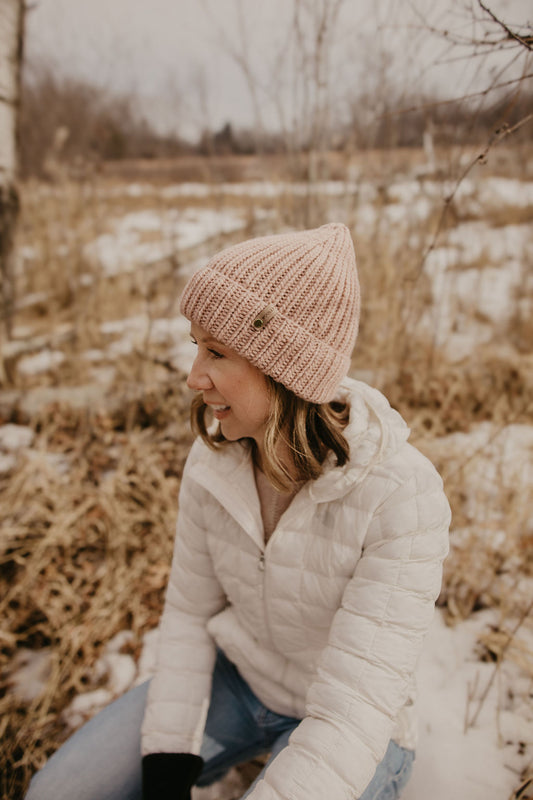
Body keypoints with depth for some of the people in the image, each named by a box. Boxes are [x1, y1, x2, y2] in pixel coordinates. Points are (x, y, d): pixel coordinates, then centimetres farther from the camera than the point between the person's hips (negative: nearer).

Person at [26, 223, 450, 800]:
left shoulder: (402, 497, -31)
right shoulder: (213, 459, -14)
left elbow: (355, 714, -28)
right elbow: (189, 611, -4)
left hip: (352, 729, -3)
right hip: (237, 675, 4)